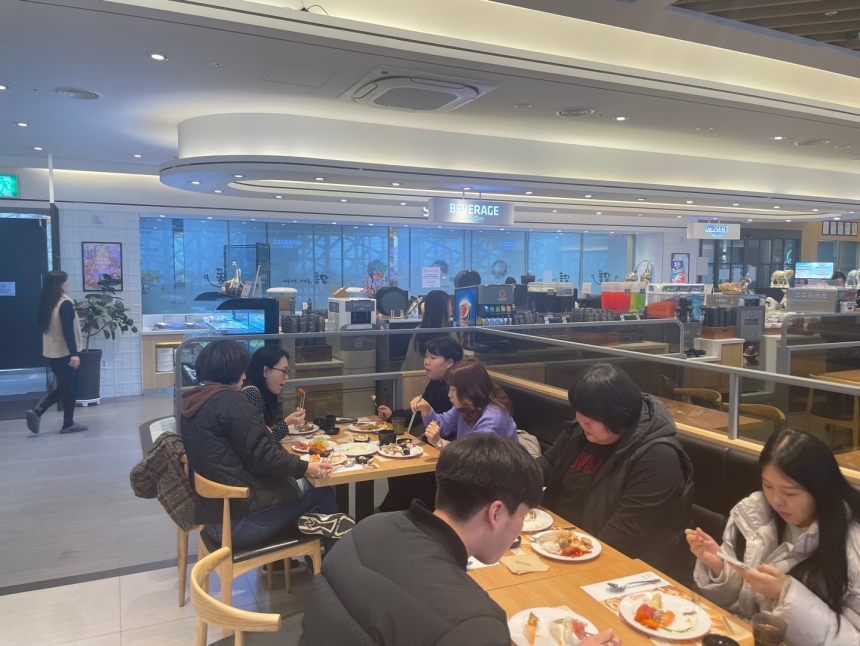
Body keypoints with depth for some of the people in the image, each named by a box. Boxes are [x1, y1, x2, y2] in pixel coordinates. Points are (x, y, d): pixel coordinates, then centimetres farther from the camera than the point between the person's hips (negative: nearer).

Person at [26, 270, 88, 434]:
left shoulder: (47, 303, 8)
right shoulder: (65, 303, -16)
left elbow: (42, 324, 20)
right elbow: (68, 331, -23)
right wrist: (74, 354, -26)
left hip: (52, 352, 8)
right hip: (65, 353, -8)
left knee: (63, 387, 18)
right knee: (71, 388, 5)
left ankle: (37, 412, 5)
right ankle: (68, 423, 12)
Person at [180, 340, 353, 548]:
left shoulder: (192, 404, 11)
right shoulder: (231, 402, -16)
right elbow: (260, 457, -19)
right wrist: (305, 467, -9)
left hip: (214, 512, 9)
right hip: (239, 518, -9)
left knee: (303, 484, 18)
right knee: (320, 489, 6)